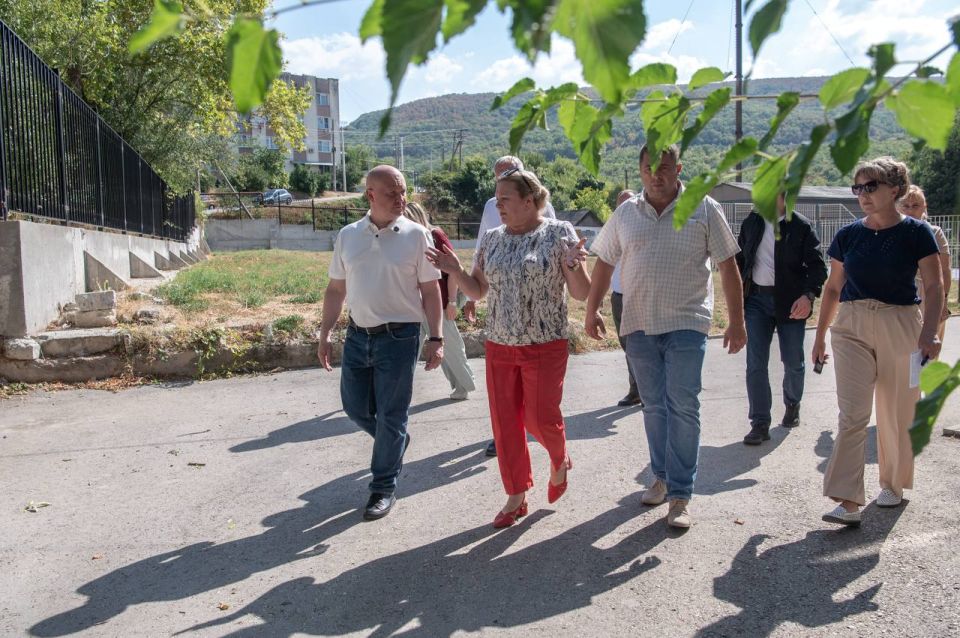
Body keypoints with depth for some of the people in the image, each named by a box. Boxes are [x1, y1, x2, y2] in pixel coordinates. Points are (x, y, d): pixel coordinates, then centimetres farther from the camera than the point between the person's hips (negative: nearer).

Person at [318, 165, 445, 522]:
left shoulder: (415, 235, -5)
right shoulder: (348, 236, 5)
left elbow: (430, 290, -4)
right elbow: (336, 288, 11)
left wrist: (436, 338, -8)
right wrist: (325, 333, 9)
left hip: (399, 336, -4)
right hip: (358, 335, 4)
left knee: (390, 416, 3)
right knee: (355, 407, 13)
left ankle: (384, 488, 19)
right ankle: (395, 441, 42)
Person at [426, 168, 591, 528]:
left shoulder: (559, 233, -6)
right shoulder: (492, 239, 7)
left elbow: (581, 294, -8)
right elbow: (478, 291, 12)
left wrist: (574, 267, -28)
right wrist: (455, 271, -6)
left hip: (545, 346, -4)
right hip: (499, 346, 5)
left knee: (540, 419, -1)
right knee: (504, 424, 7)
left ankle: (560, 461, 34)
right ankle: (517, 496, 23)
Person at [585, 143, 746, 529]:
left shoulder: (703, 210, -1)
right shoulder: (625, 214, 7)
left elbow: (728, 266, 0)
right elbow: (604, 263, 13)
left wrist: (737, 321, -3)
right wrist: (592, 310, 7)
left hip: (686, 324, -3)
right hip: (639, 324, 3)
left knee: (683, 407, -6)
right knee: (653, 406, 13)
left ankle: (680, 494, 2)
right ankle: (662, 476, 28)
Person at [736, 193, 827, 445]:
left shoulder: (801, 226, -5)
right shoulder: (751, 223, 7)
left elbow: (817, 266, -7)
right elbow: (740, 259, 15)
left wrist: (808, 295, -22)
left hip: (790, 301, -2)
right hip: (756, 299, 2)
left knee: (793, 362, 9)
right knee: (755, 363, -4)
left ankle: (792, 404, 39)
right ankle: (760, 424, 1)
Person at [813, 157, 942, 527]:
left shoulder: (916, 233, -3)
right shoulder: (848, 235, 5)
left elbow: (934, 288, -6)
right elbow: (833, 287, 11)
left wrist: (930, 331, -20)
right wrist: (820, 336, 12)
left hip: (900, 325, -1)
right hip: (852, 326, 2)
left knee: (896, 413, 10)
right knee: (852, 413, -8)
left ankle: (892, 483, 32)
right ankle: (848, 502, -9)